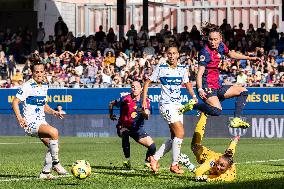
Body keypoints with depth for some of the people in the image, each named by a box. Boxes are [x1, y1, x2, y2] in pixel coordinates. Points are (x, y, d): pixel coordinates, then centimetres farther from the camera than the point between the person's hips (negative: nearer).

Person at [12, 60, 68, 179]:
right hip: (30, 122, -9)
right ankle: (55, 164, -20)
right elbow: (15, 102, -12)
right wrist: (19, 118, -25)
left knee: (53, 146, 2)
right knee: (54, 132, -30)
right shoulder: (27, 86, -12)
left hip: (41, 122, 9)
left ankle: (45, 173, 15)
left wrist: (53, 112, 8)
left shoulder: (45, 86, 12)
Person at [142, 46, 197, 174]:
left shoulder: (182, 69, 8)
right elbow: (147, 82, 2)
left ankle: (155, 158, 18)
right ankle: (174, 165, -6)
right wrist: (144, 100, -5)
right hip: (166, 105, -6)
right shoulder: (161, 68, -5)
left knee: (174, 137, 6)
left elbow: (187, 84, 23)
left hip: (178, 105, 6)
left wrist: (193, 96, 5)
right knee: (180, 133, -15)